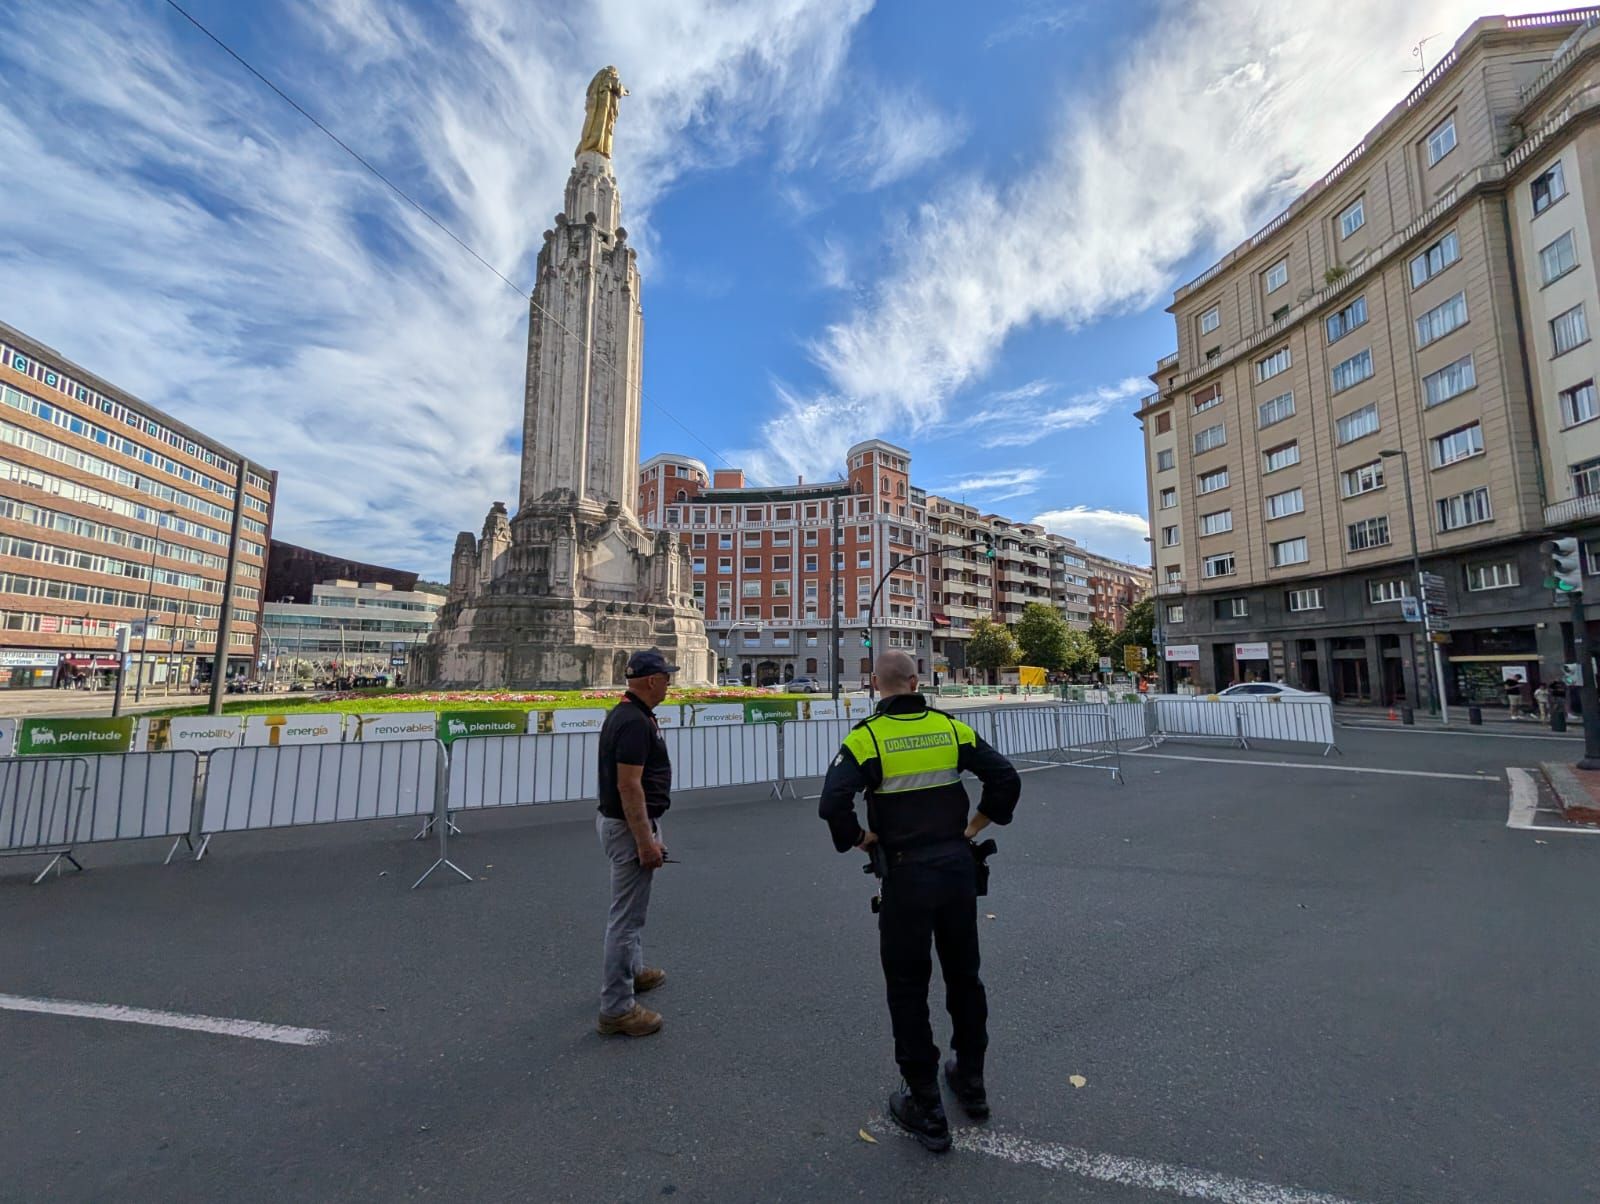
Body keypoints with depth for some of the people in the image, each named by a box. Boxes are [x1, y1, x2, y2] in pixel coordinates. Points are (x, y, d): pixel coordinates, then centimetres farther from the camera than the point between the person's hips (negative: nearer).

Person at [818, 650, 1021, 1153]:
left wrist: (859, 838, -6)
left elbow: (832, 803, -24)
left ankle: (926, 1110, 26)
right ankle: (970, 1083, 43)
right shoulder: (951, 728, -1)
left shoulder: (866, 736, -14)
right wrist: (975, 826, 8)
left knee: (908, 988, 14)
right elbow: (1006, 778, -1)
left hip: (906, 874, -4)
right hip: (958, 866, 5)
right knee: (964, 976, 24)